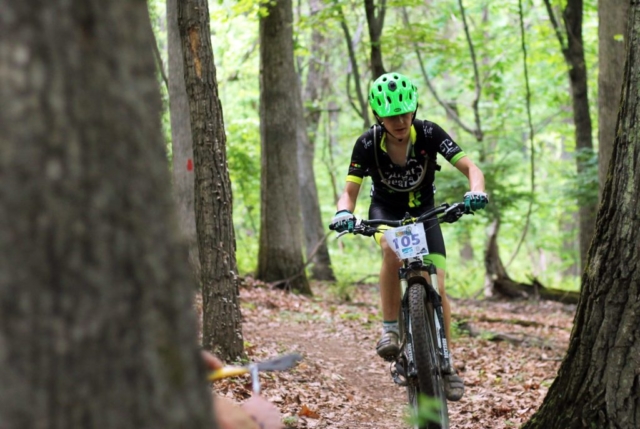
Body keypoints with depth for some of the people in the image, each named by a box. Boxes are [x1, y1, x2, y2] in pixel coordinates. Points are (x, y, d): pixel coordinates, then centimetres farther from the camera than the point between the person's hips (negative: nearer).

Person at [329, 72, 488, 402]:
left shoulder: (428, 134, -22)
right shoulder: (368, 143, -21)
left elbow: (470, 167, -26)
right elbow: (350, 190, -19)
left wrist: (475, 192, -48)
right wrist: (344, 213, -42)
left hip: (423, 210, 1)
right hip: (385, 210, -1)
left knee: (437, 288, -11)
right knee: (392, 250, -37)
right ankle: (390, 329, -24)